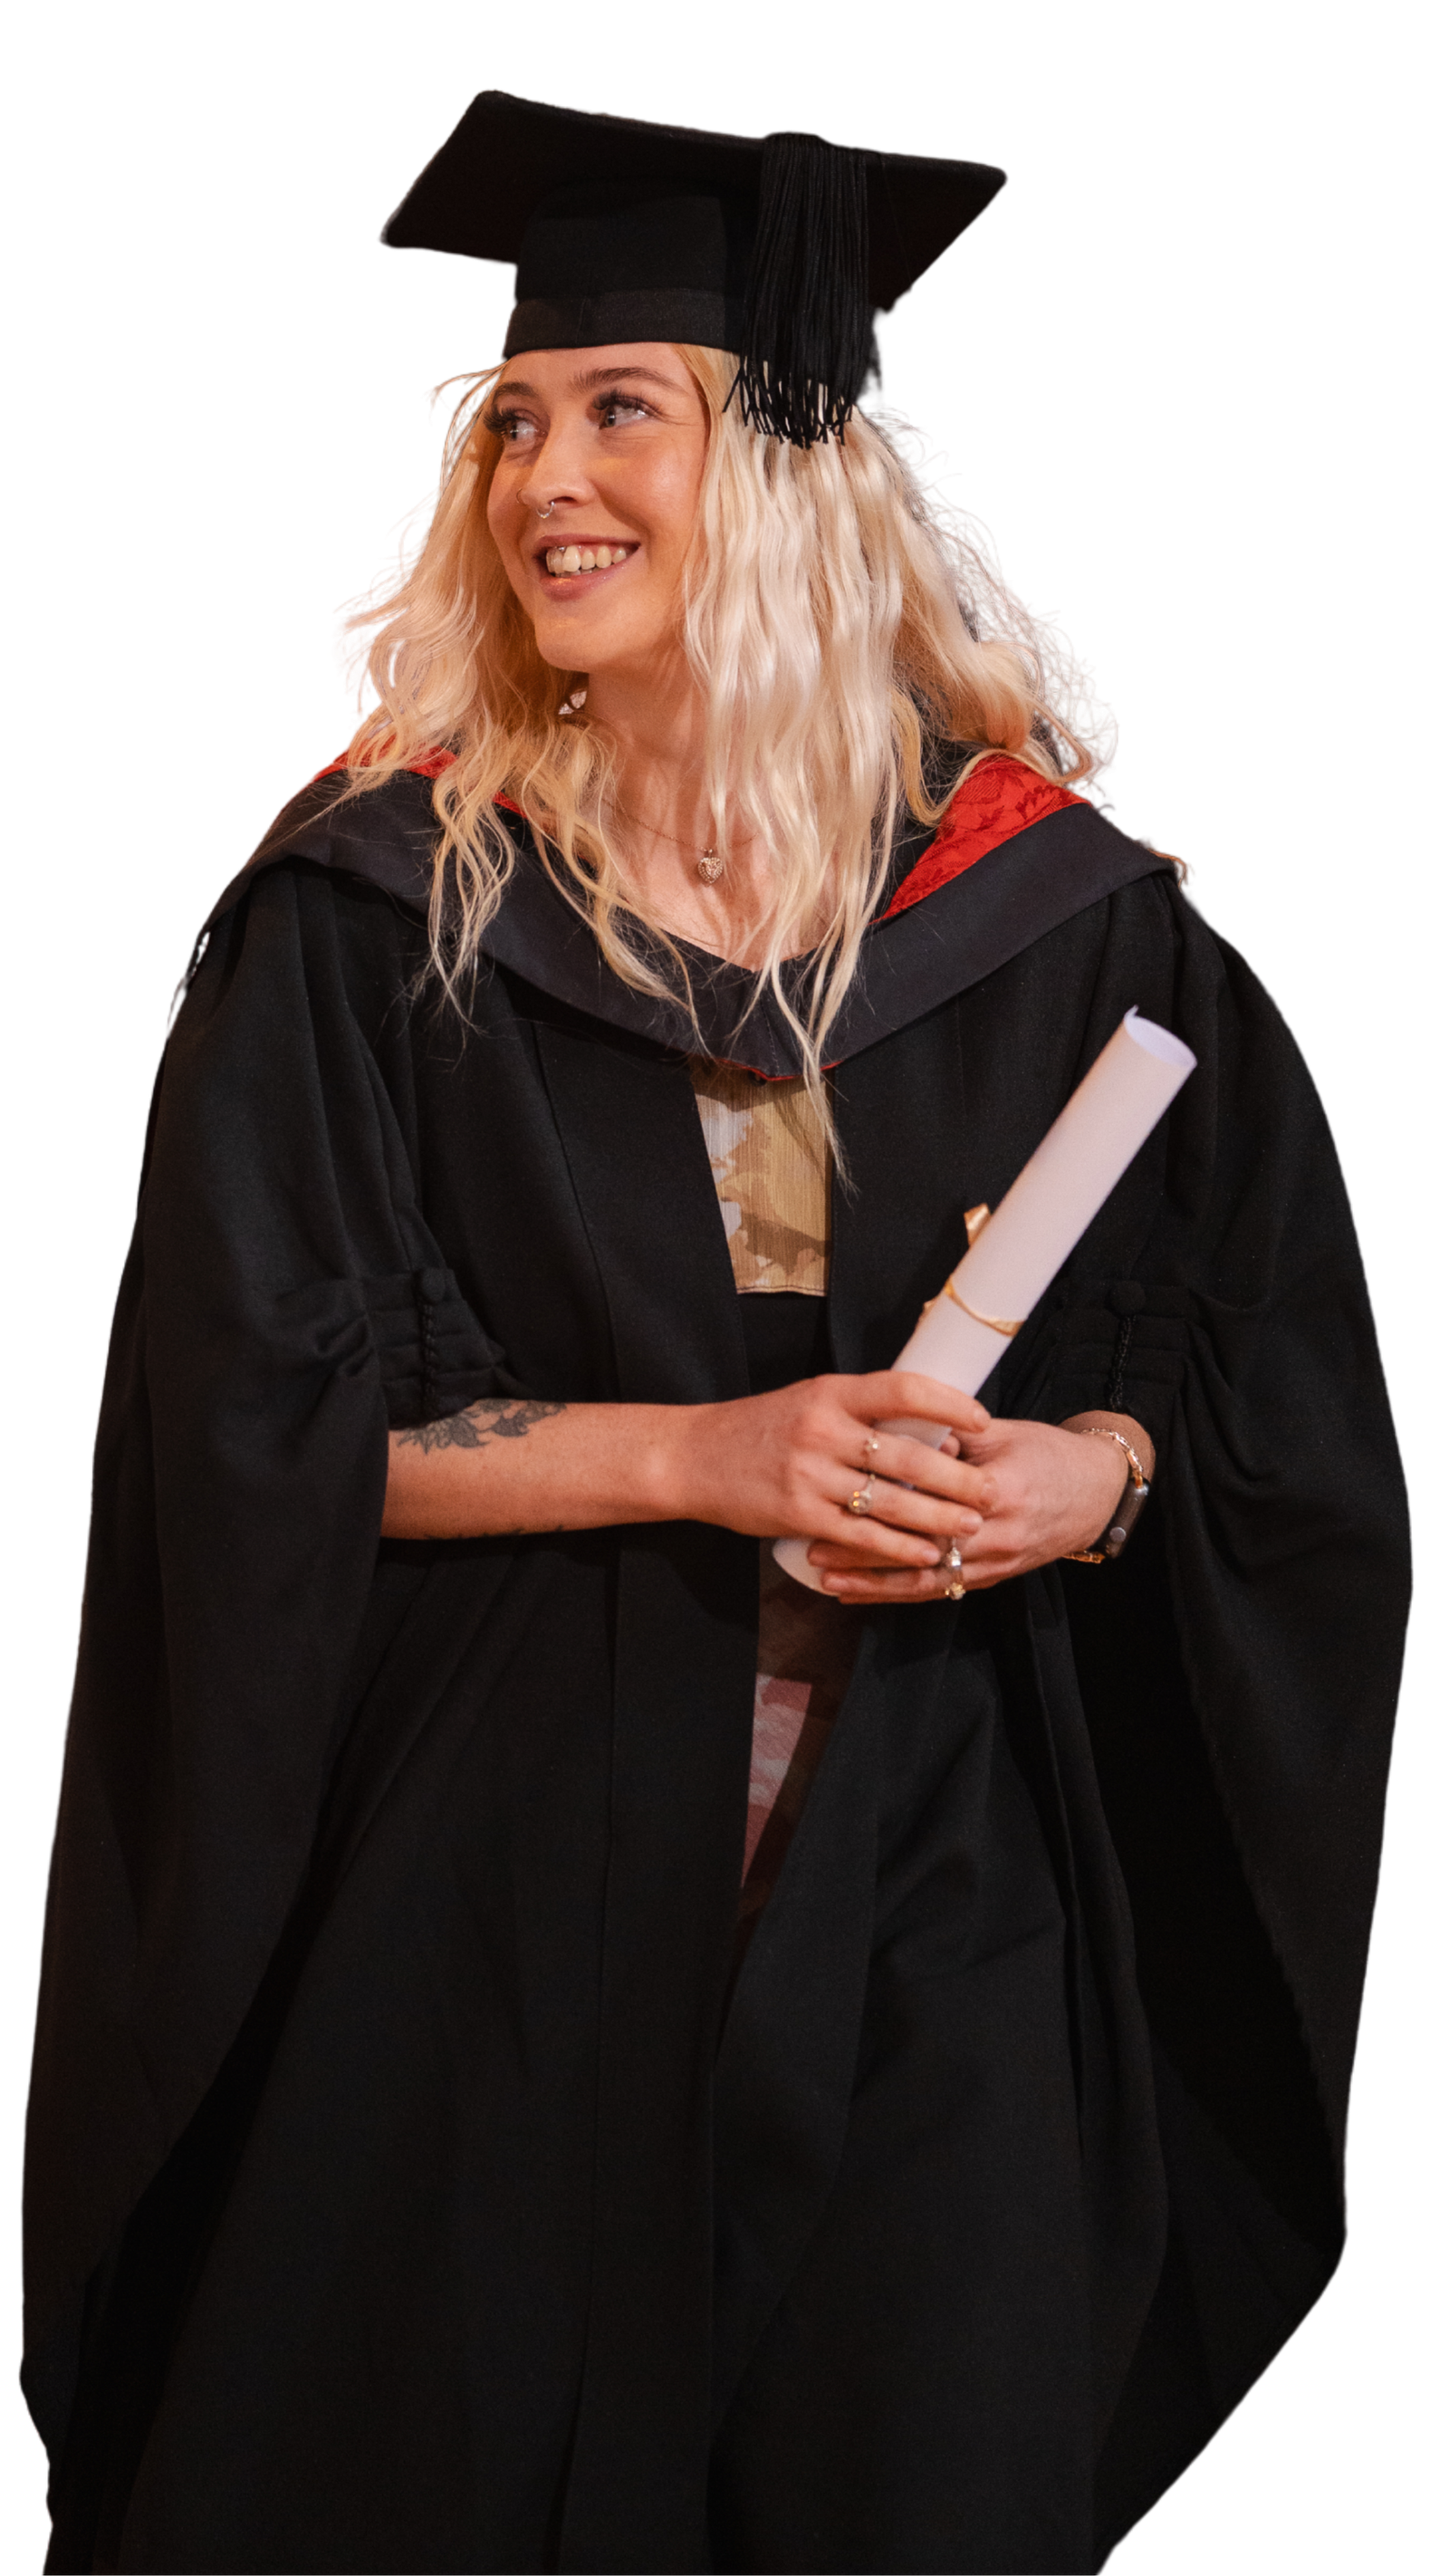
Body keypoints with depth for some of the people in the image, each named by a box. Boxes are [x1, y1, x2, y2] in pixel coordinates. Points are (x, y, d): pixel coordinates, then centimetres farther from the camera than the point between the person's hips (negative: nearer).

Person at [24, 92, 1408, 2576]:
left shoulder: (1053, 907, 0)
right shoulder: (374, 907, -3)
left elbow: (1272, 1374, 5)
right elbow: (265, 1422, -7)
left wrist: (1090, 1472, -16)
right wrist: (695, 1459, -18)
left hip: (942, 1880, 1)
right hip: (508, 1868, -1)